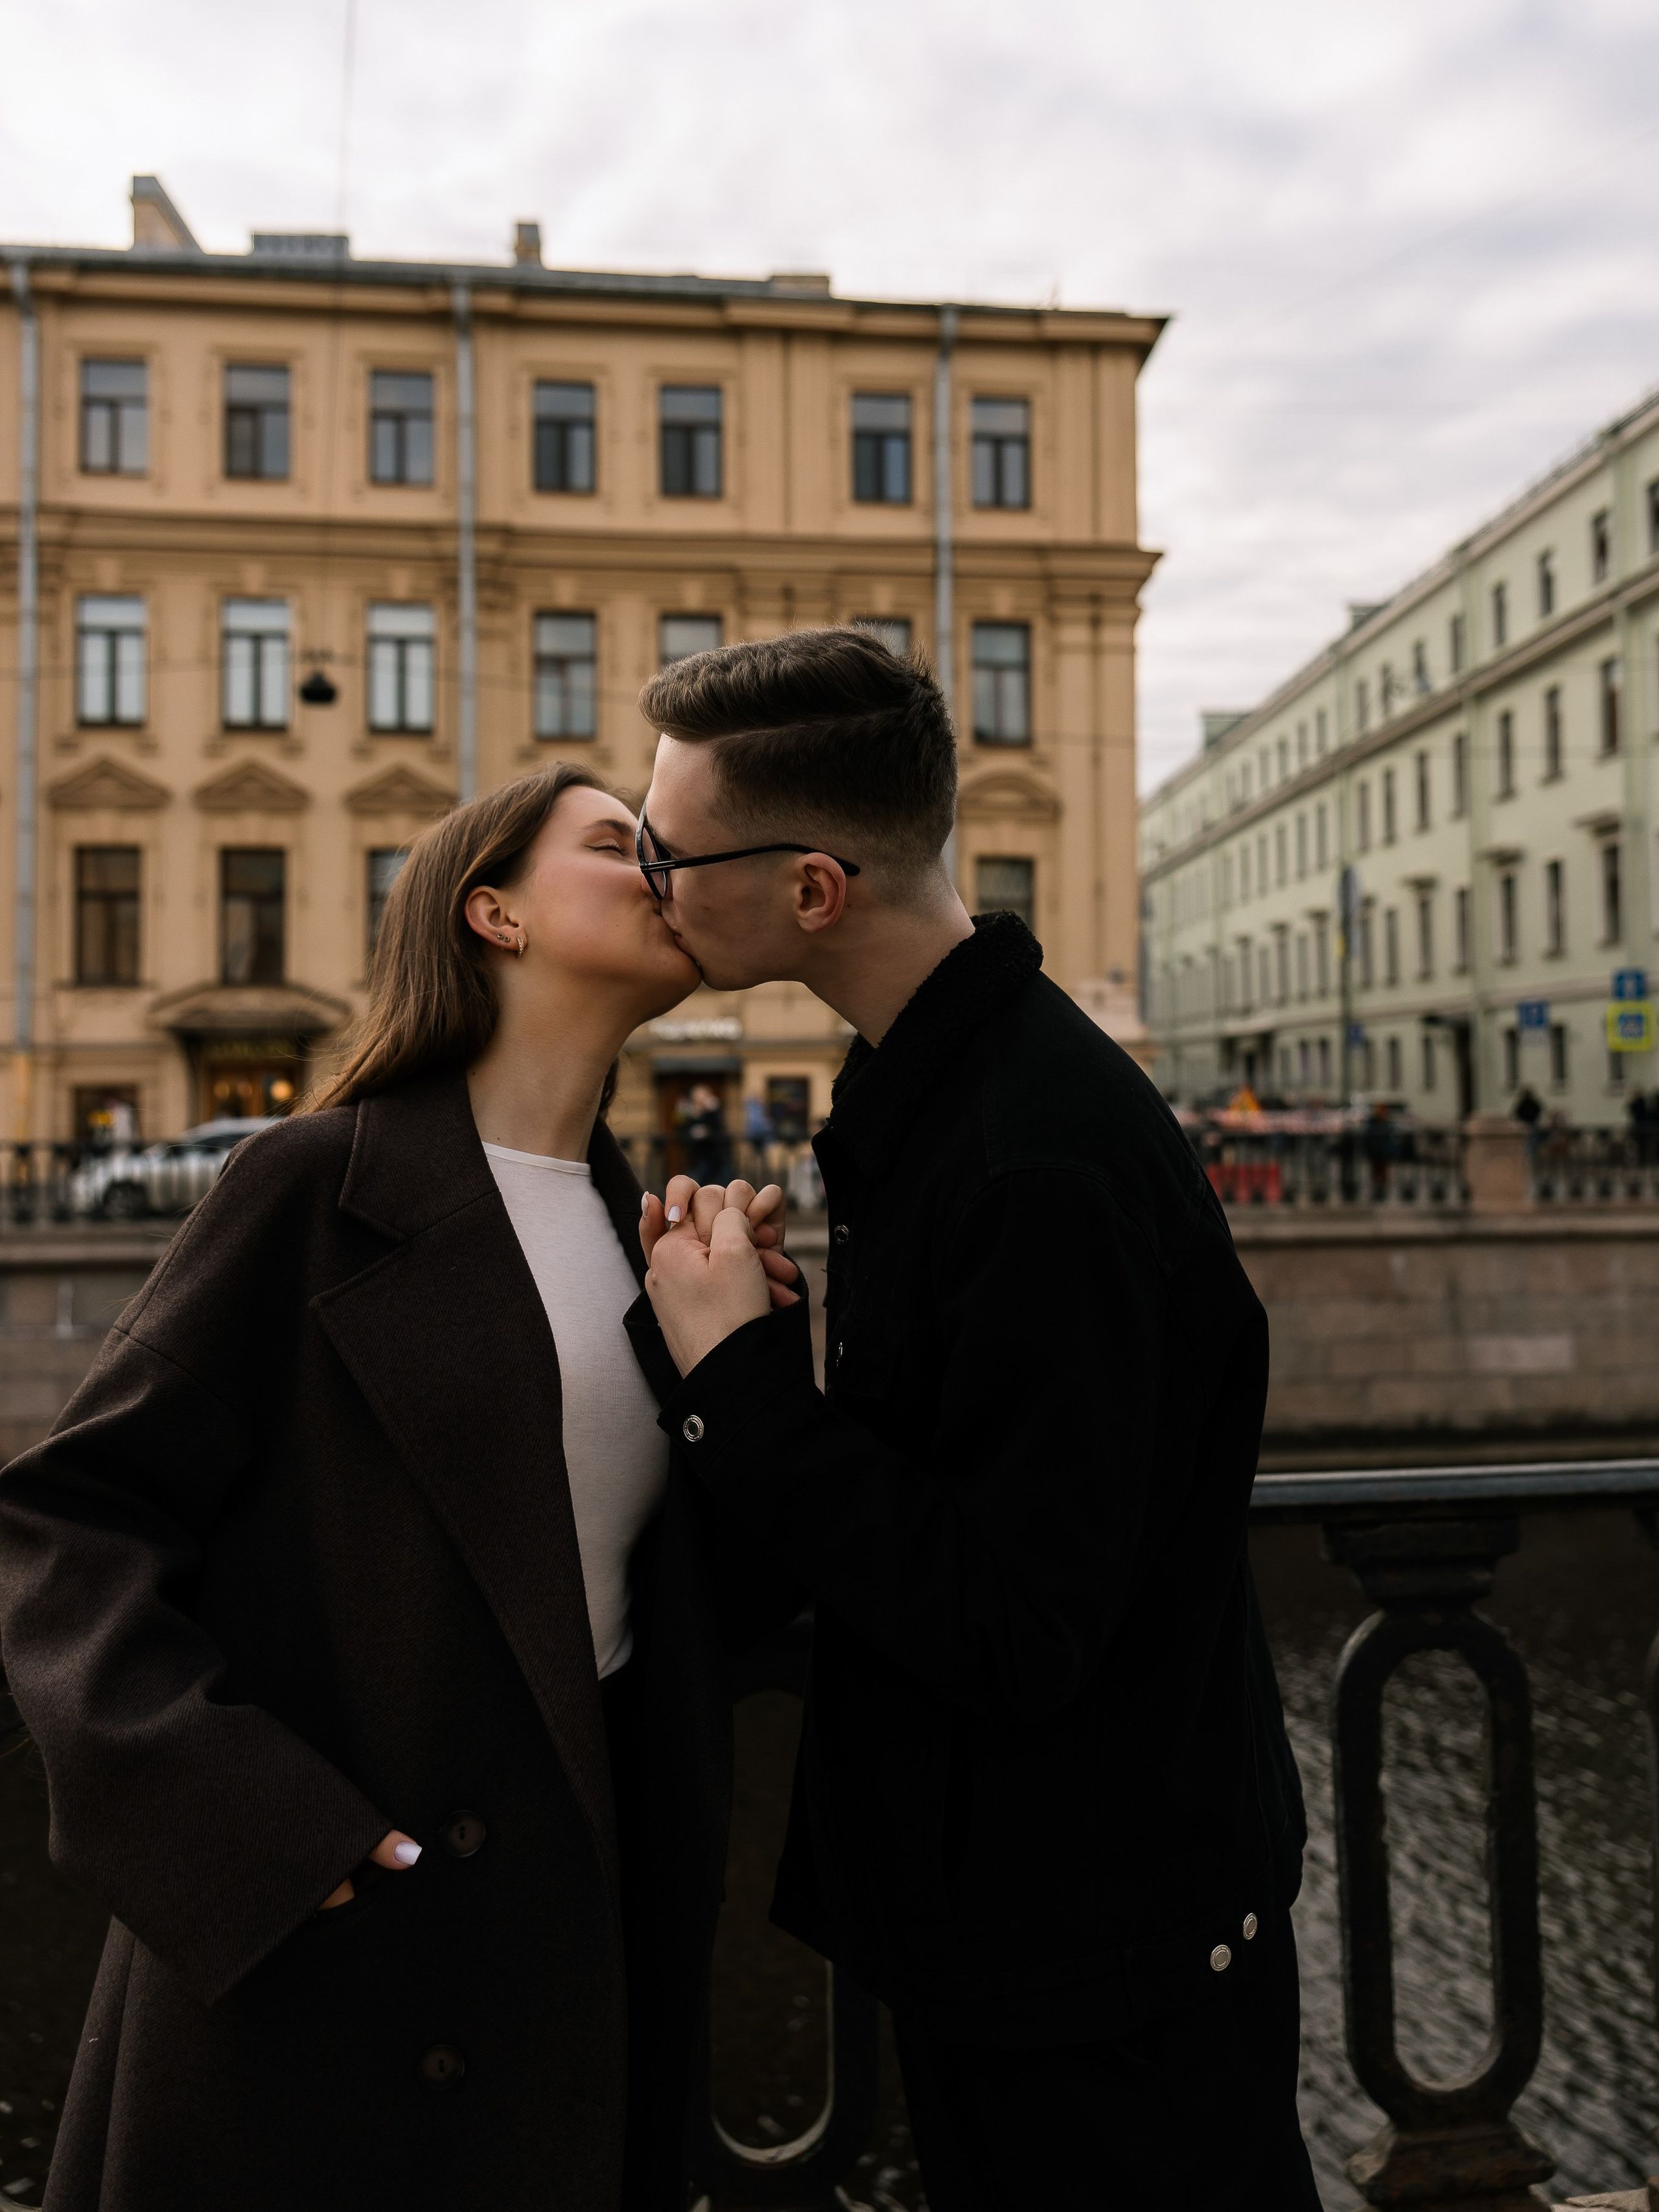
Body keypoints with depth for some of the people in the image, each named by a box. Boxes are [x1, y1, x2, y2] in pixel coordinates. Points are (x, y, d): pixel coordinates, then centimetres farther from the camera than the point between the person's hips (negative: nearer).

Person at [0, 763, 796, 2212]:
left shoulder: (641, 1223, 6)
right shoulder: (322, 1184, -12)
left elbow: (705, 1587, 7)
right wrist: (236, 1820, -20)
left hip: (592, 1899, 6)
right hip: (315, 1934, -5)